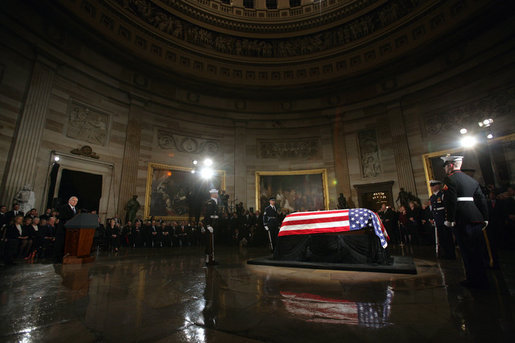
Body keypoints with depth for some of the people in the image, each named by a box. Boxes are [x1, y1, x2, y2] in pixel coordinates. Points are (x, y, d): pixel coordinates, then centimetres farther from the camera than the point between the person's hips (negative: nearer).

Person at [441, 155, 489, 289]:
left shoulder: (449, 179, -9)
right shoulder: (472, 180, 16)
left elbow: (450, 201, -16)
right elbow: (482, 199, 16)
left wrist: (449, 220, -12)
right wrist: (485, 218, 18)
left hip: (462, 221, -8)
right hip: (477, 220, 8)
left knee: (467, 251, 0)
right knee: (477, 250, 15)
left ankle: (473, 280, 8)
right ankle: (482, 280, 25)